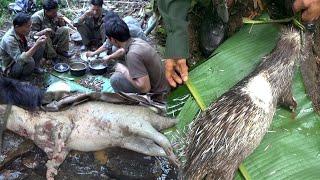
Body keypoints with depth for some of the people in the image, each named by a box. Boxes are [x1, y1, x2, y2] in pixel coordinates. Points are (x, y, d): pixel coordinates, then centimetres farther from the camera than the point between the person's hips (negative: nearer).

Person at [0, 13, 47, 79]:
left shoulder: (21, 32, -12)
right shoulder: (9, 40, -34)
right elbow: (20, 60, -41)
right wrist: (36, 45, -44)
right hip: (11, 68, -7)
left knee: (40, 46, -8)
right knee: (30, 61, -35)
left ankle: (35, 67, 9)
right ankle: (21, 77, -5)